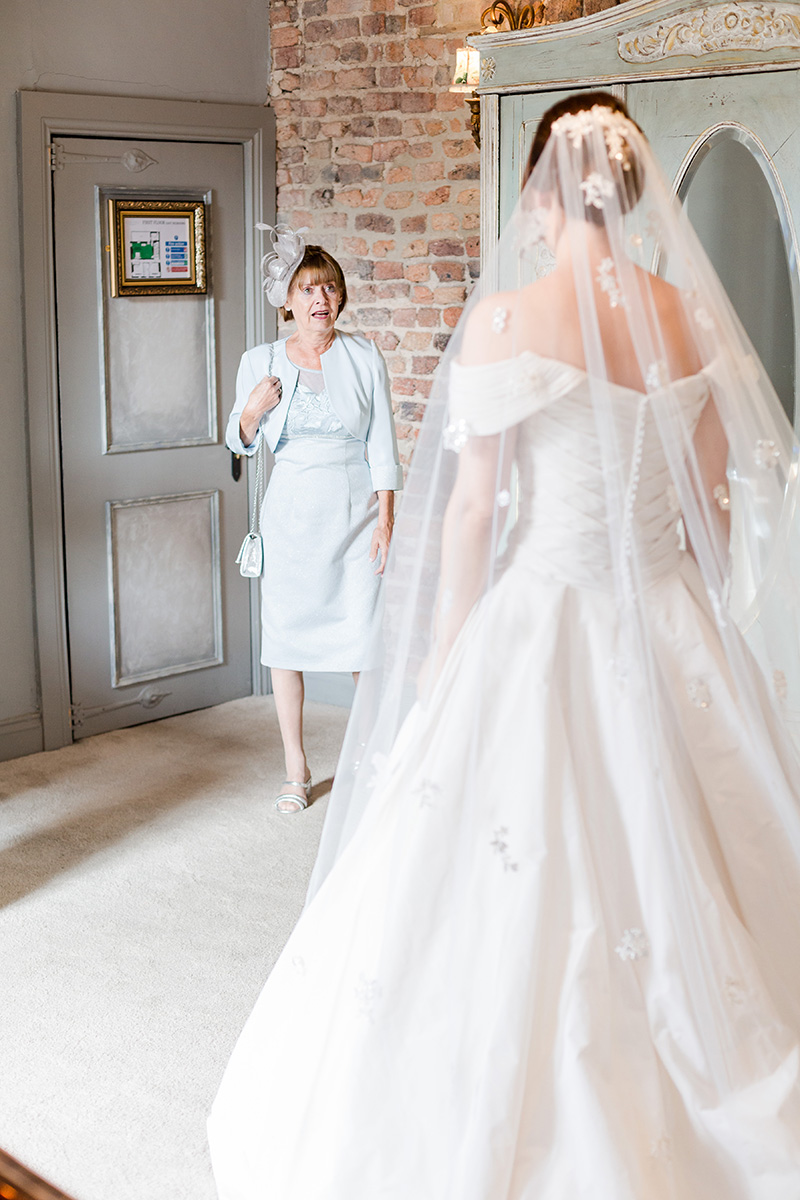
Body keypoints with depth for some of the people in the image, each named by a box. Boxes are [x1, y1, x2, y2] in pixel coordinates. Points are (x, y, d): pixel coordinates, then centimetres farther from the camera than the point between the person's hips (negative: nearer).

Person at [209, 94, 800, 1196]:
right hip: (676, 635, 5)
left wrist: (446, 662, 1)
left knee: (519, 899, 7)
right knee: (684, 882, 16)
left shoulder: (508, 317, -11)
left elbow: (473, 507, -9)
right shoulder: (696, 317, 2)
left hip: (541, 620, -5)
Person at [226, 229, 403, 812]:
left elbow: (383, 444, 0)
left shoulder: (365, 356, 0)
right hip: (293, 512, 1)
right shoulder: (261, 361, 1)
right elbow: (241, 442, 11)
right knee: (286, 636, 3)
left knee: (364, 635, 0)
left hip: (357, 510, -1)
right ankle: (296, 767, 18)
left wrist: (386, 519, -6)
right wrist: (253, 409, -11)